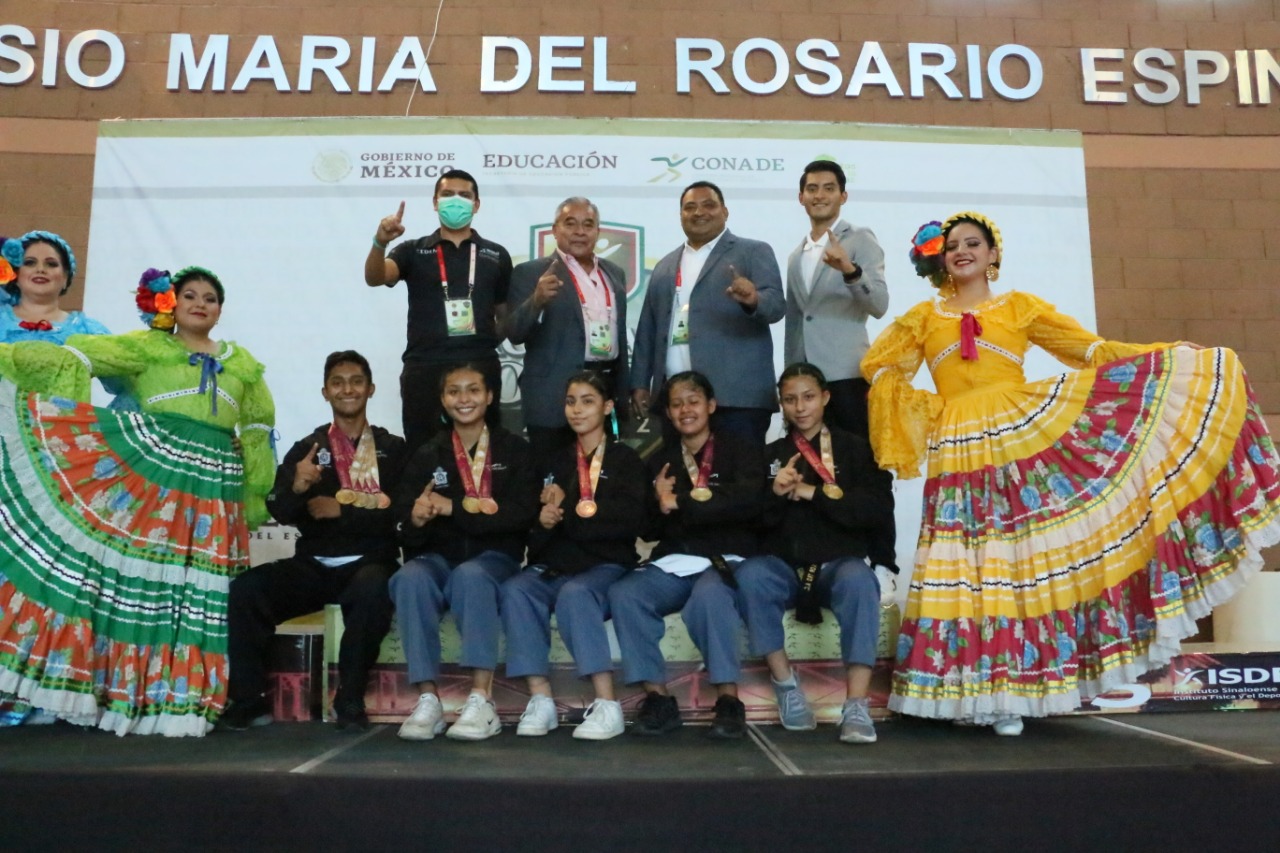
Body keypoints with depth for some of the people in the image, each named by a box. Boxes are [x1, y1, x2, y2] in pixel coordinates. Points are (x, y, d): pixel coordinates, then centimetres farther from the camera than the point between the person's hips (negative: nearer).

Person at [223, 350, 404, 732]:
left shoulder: (393, 449, 8)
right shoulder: (306, 449, 13)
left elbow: (398, 517, -3)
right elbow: (280, 512, -1)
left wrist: (341, 511, -9)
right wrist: (297, 487, -23)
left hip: (369, 564, -2)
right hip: (313, 566, 3)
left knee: (373, 590, -36)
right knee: (245, 588, -23)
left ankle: (350, 701, -20)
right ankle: (248, 701, -11)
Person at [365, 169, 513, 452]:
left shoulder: (496, 255, 12)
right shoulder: (413, 251, 8)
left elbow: (506, 315, 16)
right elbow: (374, 278, -9)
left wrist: (487, 341, -3)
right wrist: (380, 242, -28)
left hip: (481, 368, 1)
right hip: (424, 370, -1)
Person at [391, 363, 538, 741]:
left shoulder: (513, 450, 6)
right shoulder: (427, 456, 10)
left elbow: (522, 514, -9)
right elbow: (406, 528, 1)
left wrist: (453, 509, -16)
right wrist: (417, 520, -24)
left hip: (494, 558, -2)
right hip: (439, 558, 2)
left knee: (470, 576, -35)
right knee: (410, 578, -31)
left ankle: (482, 701, -34)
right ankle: (428, 699, -27)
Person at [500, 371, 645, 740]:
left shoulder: (626, 460, 10)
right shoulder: (556, 463, 23)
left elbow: (630, 520, -5)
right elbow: (540, 518, 15)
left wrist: (567, 510, -5)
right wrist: (543, 522, -10)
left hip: (606, 564, -3)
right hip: (556, 564, 4)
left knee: (575, 593, -35)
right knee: (516, 590, -28)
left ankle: (607, 707, -34)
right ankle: (540, 700, -27)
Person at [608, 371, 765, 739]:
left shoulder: (741, 451, 9)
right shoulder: (659, 460, 21)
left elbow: (750, 501, -12)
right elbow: (648, 528, 15)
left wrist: (680, 504, -10)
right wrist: (659, 504, -9)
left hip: (725, 559, -4)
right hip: (672, 563, 4)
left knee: (709, 594, -38)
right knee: (623, 593, -25)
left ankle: (729, 700, -28)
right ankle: (657, 697, -19)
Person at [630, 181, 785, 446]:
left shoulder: (754, 252, 6)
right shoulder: (664, 266, 19)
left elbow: (776, 305, -7)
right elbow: (648, 330, 19)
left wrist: (754, 300, -29)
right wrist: (640, 383, 11)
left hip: (736, 397, -4)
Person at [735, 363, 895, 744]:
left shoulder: (856, 448, 10)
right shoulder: (770, 455, 15)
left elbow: (877, 509, -5)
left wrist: (812, 493, -11)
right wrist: (775, 495, -13)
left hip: (841, 562, -1)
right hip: (784, 565, 2)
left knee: (859, 581, -36)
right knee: (749, 575, -32)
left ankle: (856, 706, -37)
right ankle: (785, 683, -21)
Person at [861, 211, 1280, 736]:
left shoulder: (1019, 306, 12)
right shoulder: (925, 316, 16)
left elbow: (1088, 349, 8)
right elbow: (878, 366, 17)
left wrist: (1174, 362, 1)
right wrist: (922, 408, 5)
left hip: (1022, 436, 0)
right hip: (959, 451, 1)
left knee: (1021, 558, -5)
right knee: (970, 566, -2)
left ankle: (1007, 693, 1)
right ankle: (974, 688, 4)